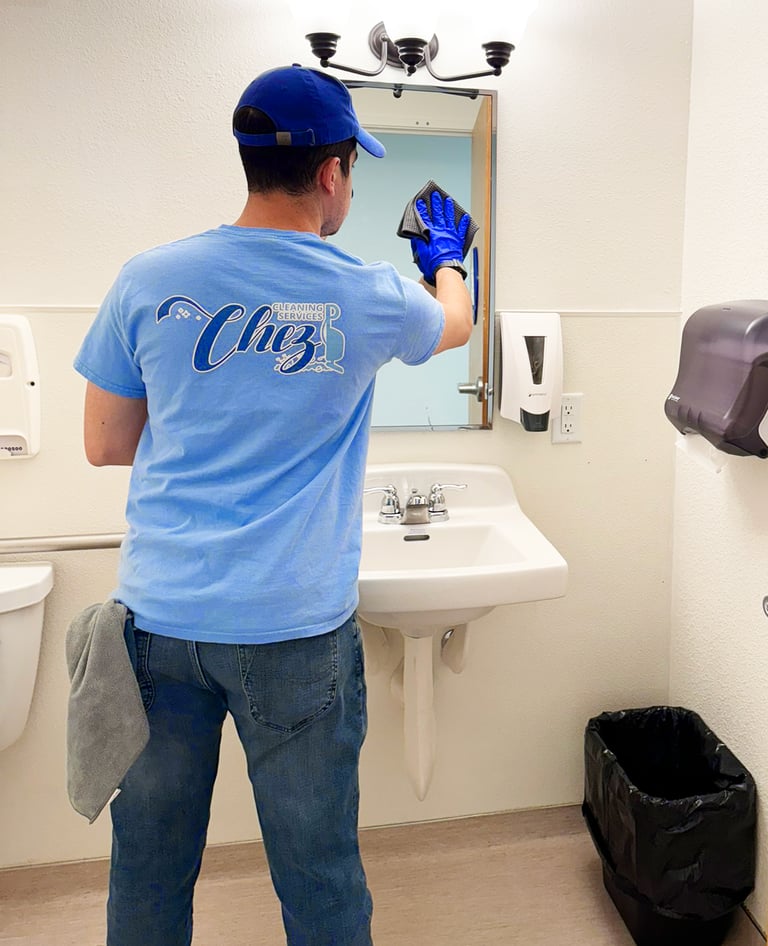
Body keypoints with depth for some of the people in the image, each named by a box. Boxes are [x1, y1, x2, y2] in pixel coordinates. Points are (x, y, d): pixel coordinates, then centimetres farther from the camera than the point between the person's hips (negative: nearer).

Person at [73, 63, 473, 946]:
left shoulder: (147, 281, -2)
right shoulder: (367, 297, -6)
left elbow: (104, 444, 6)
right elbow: (455, 321, 17)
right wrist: (446, 255, 38)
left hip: (159, 615, 3)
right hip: (294, 630, -2)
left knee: (149, 865, 21)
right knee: (318, 874, 17)